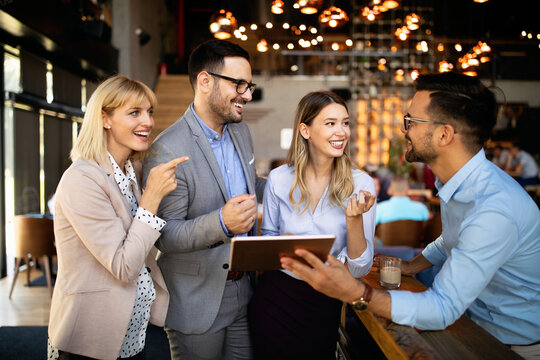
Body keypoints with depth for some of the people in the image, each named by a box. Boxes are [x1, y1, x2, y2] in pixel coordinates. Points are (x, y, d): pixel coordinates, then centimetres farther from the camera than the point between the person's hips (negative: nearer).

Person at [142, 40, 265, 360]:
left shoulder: (241, 131, 4)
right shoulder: (168, 150, -22)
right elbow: (163, 235, -21)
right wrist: (220, 223, -36)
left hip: (243, 291, 7)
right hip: (196, 302, -7)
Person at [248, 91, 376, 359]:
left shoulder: (361, 184, -11)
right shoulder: (279, 179, -8)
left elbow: (359, 269, -11)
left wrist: (354, 218, -27)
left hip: (324, 304, 0)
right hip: (275, 296, 1)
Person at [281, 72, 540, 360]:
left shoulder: (495, 210, -33)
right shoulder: (460, 181, -4)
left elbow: (442, 309, -33)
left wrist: (355, 293, -42)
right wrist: (408, 266, 6)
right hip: (472, 320, 7)